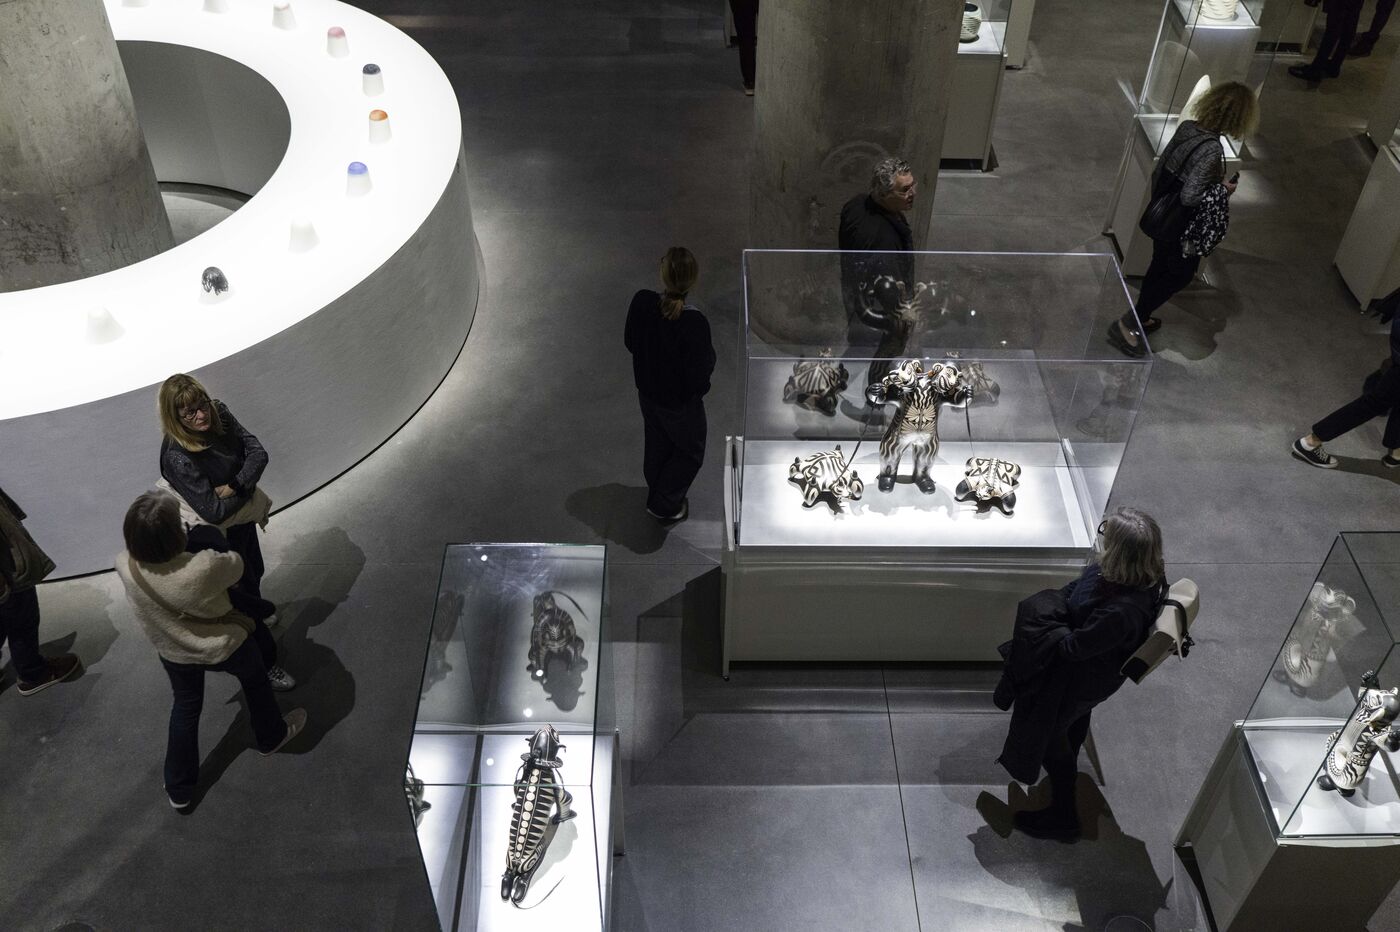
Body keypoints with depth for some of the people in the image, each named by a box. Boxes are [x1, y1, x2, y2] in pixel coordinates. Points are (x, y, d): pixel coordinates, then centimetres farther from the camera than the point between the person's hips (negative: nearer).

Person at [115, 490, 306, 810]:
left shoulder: (125, 567, -29)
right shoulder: (204, 568, -41)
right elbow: (236, 566, -17)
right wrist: (212, 542, 1)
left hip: (173, 653, 3)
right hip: (225, 647, -3)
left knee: (185, 707, 28)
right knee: (255, 680, 29)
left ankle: (179, 789, 42)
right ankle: (272, 736, 55)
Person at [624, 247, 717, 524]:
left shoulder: (641, 303, -22)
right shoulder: (694, 323, -37)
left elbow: (630, 342, -3)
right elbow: (698, 377, -28)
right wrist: (709, 356, -7)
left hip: (647, 394, 5)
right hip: (680, 403, -5)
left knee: (657, 447, 30)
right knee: (690, 452, 25)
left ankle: (657, 496, 54)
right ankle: (666, 506, 38)